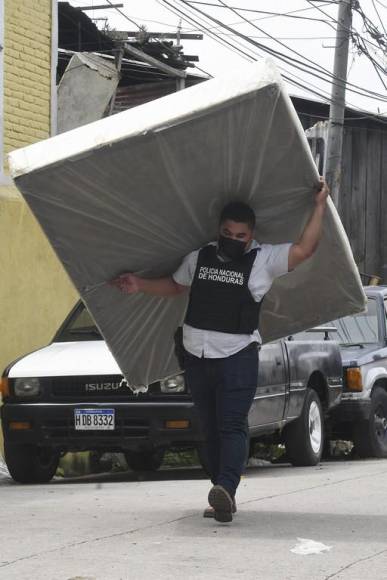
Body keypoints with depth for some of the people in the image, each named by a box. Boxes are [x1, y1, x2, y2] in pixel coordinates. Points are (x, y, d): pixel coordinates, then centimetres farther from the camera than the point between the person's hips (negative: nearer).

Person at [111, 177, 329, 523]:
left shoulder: (264, 260, 0)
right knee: (211, 429, 6)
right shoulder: (199, 258, 14)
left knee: (232, 426, -16)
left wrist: (320, 205, -9)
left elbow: (305, 249, -9)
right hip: (197, 357, 5)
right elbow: (174, 286, 29)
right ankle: (224, 500, 9)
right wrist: (140, 285, 20)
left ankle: (226, 488, -30)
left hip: (238, 356, -5)